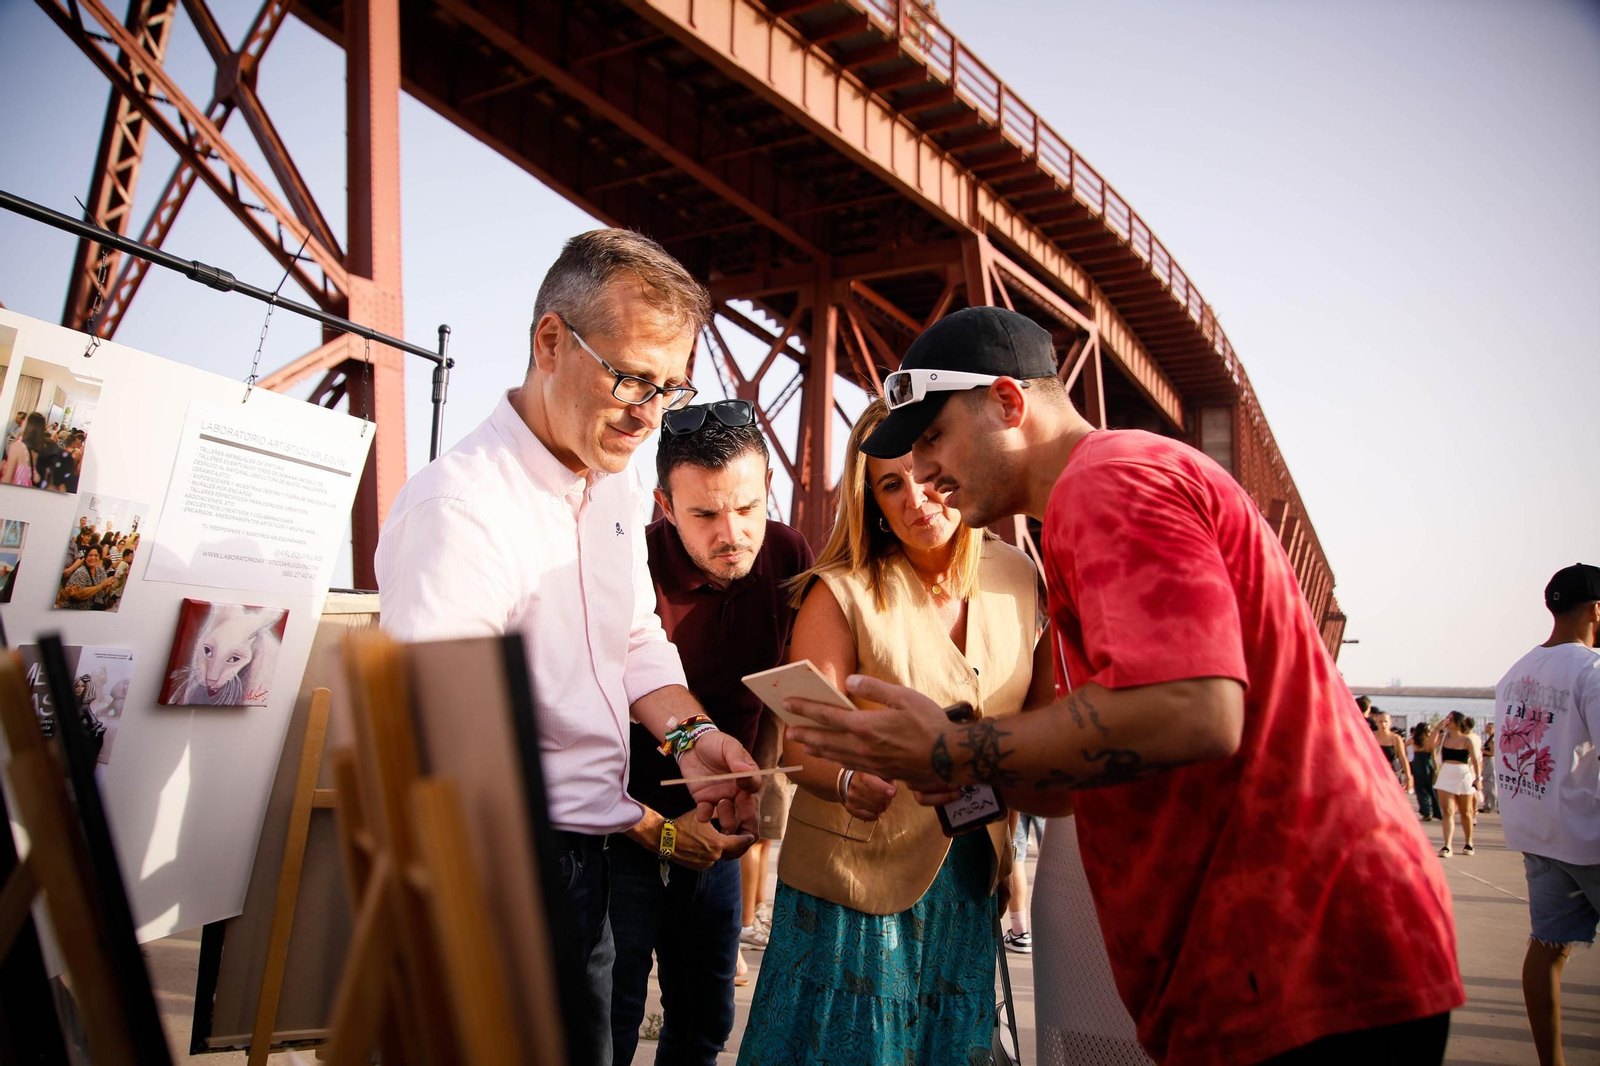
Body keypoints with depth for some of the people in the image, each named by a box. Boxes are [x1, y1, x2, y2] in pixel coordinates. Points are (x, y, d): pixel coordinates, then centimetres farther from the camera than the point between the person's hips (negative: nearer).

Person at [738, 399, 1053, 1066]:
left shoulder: (1017, 578, -3)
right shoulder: (842, 592, -14)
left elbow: (1039, 711, 8)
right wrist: (851, 782, -38)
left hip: (973, 874, 4)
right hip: (856, 872, -4)